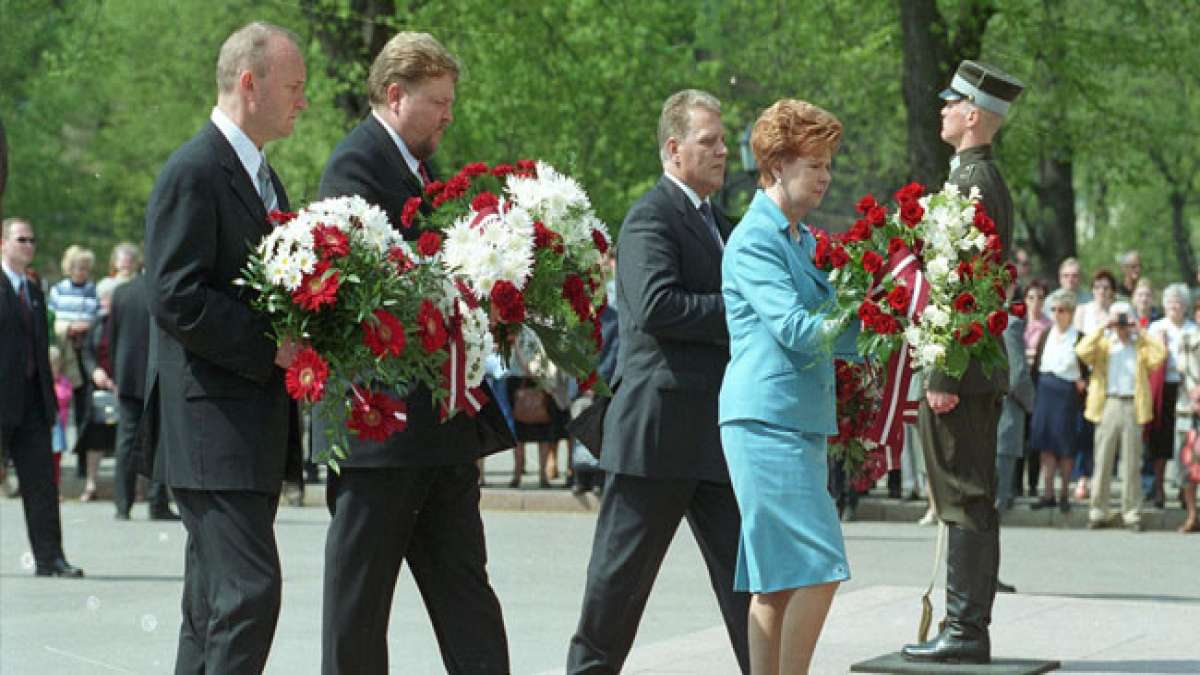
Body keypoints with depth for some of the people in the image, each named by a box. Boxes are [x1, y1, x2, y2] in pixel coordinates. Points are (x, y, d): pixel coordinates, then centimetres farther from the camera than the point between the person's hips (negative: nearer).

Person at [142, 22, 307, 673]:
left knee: (215, 602, 11)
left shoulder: (262, 177, 19)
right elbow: (174, 297, -19)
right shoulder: (193, 172, -12)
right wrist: (270, 346, -19)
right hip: (211, 424, -10)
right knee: (249, 590, -16)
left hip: (257, 422, 10)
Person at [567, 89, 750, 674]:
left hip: (717, 429, 8)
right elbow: (656, 305, -24)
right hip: (658, 425, -8)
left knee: (745, 570, 4)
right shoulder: (651, 218, -10)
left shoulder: (716, 223, 20)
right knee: (621, 573, 1)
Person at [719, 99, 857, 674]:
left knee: (777, 579, 8)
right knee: (817, 569, -13)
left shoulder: (804, 239, 19)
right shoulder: (755, 240, -10)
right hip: (766, 421, -9)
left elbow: (827, 319, 22)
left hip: (801, 421, 9)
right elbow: (795, 328, -19)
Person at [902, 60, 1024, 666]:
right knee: (967, 502, 12)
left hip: (962, 371, -10)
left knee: (966, 502, -7)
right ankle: (965, 626, 16)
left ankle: (966, 632, -6)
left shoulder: (972, 183, -15)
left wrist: (944, 377, -22)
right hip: (979, 370, 10)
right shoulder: (987, 179, 17)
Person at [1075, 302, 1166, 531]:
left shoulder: (1141, 345, 13)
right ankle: (1098, 514, 5)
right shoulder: (1104, 344, 12)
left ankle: (1132, 514, 5)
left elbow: (1159, 356, -7)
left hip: (1133, 406, 0)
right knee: (1102, 461, 1)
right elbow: (1083, 351, -7)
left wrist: (1140, 333, -2)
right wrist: (1102, 329, -4)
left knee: (1132, 464, 1)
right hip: (1108, 405, 0)